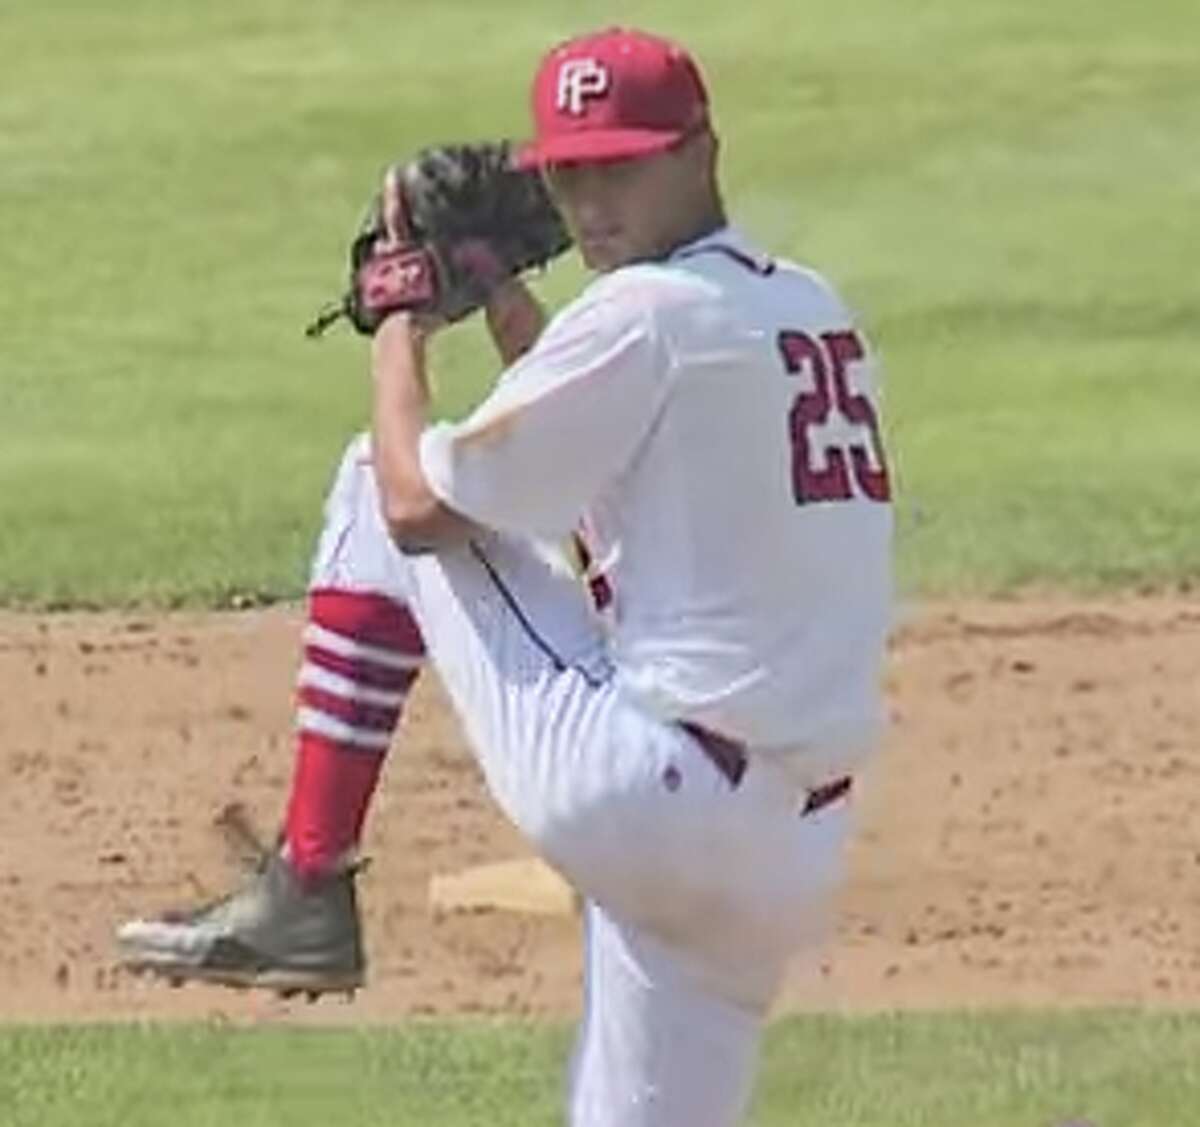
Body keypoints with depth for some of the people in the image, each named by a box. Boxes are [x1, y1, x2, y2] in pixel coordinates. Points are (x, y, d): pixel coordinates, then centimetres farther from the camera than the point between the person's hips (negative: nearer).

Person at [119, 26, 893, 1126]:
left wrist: (401, 331, 12)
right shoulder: (814, 311, 16)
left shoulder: (642, 314, -10)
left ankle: (309, 886, 8)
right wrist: (515, 321, 27)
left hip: (637, 797, -8)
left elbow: (420, 506, -4)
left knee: (378, 490, 7)